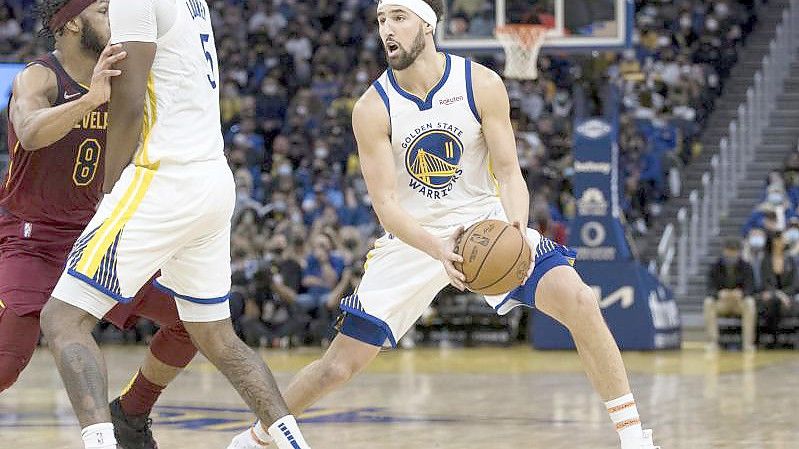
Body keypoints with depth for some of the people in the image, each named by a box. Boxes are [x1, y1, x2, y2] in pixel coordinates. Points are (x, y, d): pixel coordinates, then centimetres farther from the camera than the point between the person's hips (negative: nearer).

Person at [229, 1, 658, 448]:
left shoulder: (482, 85, -13)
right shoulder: (373, 109, -14)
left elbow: (509, 173, -11)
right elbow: (387, 205, -17)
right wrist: (436, 249, -36)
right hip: (413, 238, 0)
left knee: (579, 301, -22)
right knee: (338, 366, -2)